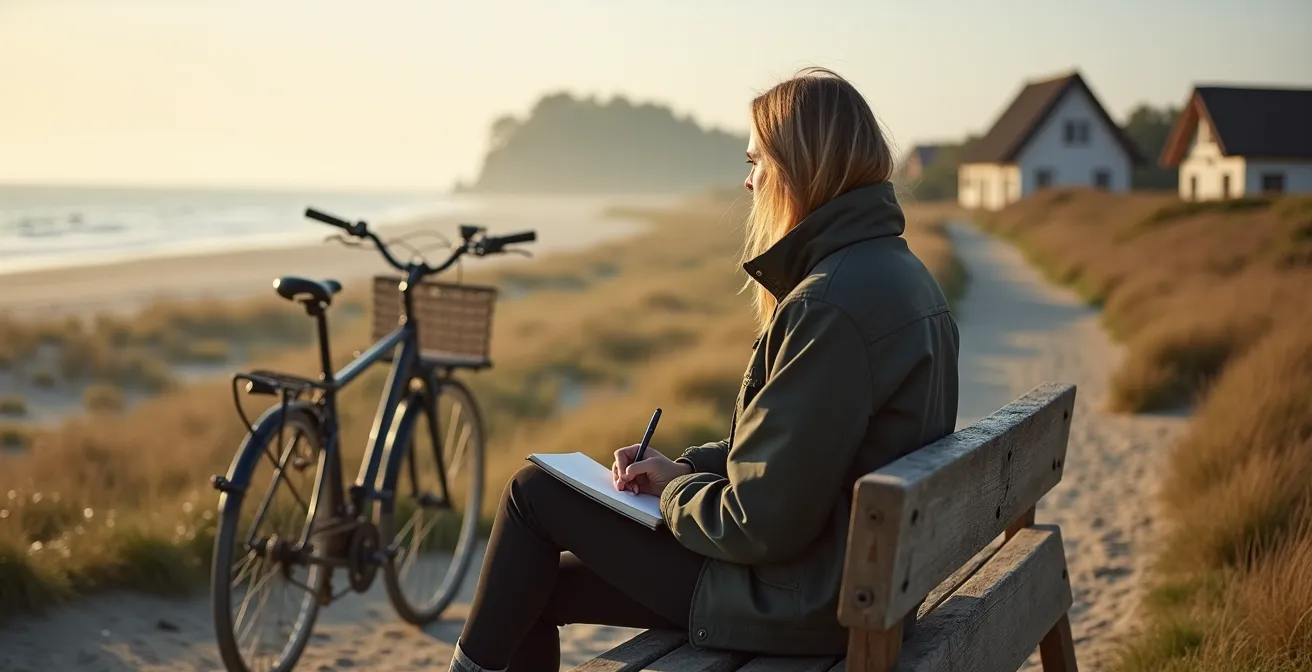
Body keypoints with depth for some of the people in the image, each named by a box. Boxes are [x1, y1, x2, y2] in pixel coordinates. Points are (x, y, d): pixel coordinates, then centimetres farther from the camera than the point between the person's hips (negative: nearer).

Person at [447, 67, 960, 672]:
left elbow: (760, 524, -24)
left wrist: (674, 493, -5)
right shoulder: (897, 271, 8)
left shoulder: (832, 304, -25)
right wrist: (686, 467, 7)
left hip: (796, 605, -9)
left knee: (534, 490, 3)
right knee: (538, 584, 13)